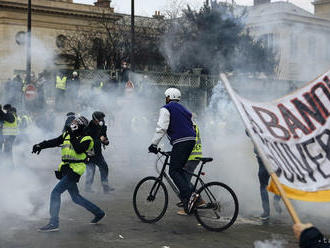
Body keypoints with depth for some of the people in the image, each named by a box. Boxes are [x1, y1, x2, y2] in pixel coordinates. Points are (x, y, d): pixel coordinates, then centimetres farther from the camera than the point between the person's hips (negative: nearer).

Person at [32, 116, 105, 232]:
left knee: (55, 192, -14)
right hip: (66, 170, 8)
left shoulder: (86, 139, -8)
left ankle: (53, 223, -10)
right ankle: (99, 213, 29)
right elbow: (54, 142, 7)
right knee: (76, 198, 15)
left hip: (75, 170, -8)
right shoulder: (67, 135, 12)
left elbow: (79, 149, -25)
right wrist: (40, 145, -5)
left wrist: (73, 138, -21)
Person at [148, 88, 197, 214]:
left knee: (173, 171, -7)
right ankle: (187, 194, 9)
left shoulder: (166, 109, 1)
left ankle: (188, 196, -21)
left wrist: (154, 144, -6)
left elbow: (161, 128, -10)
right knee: (179, 169, 16)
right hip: (191, 140, 8)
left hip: (180, 142, -8)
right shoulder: (183, 109, 27)